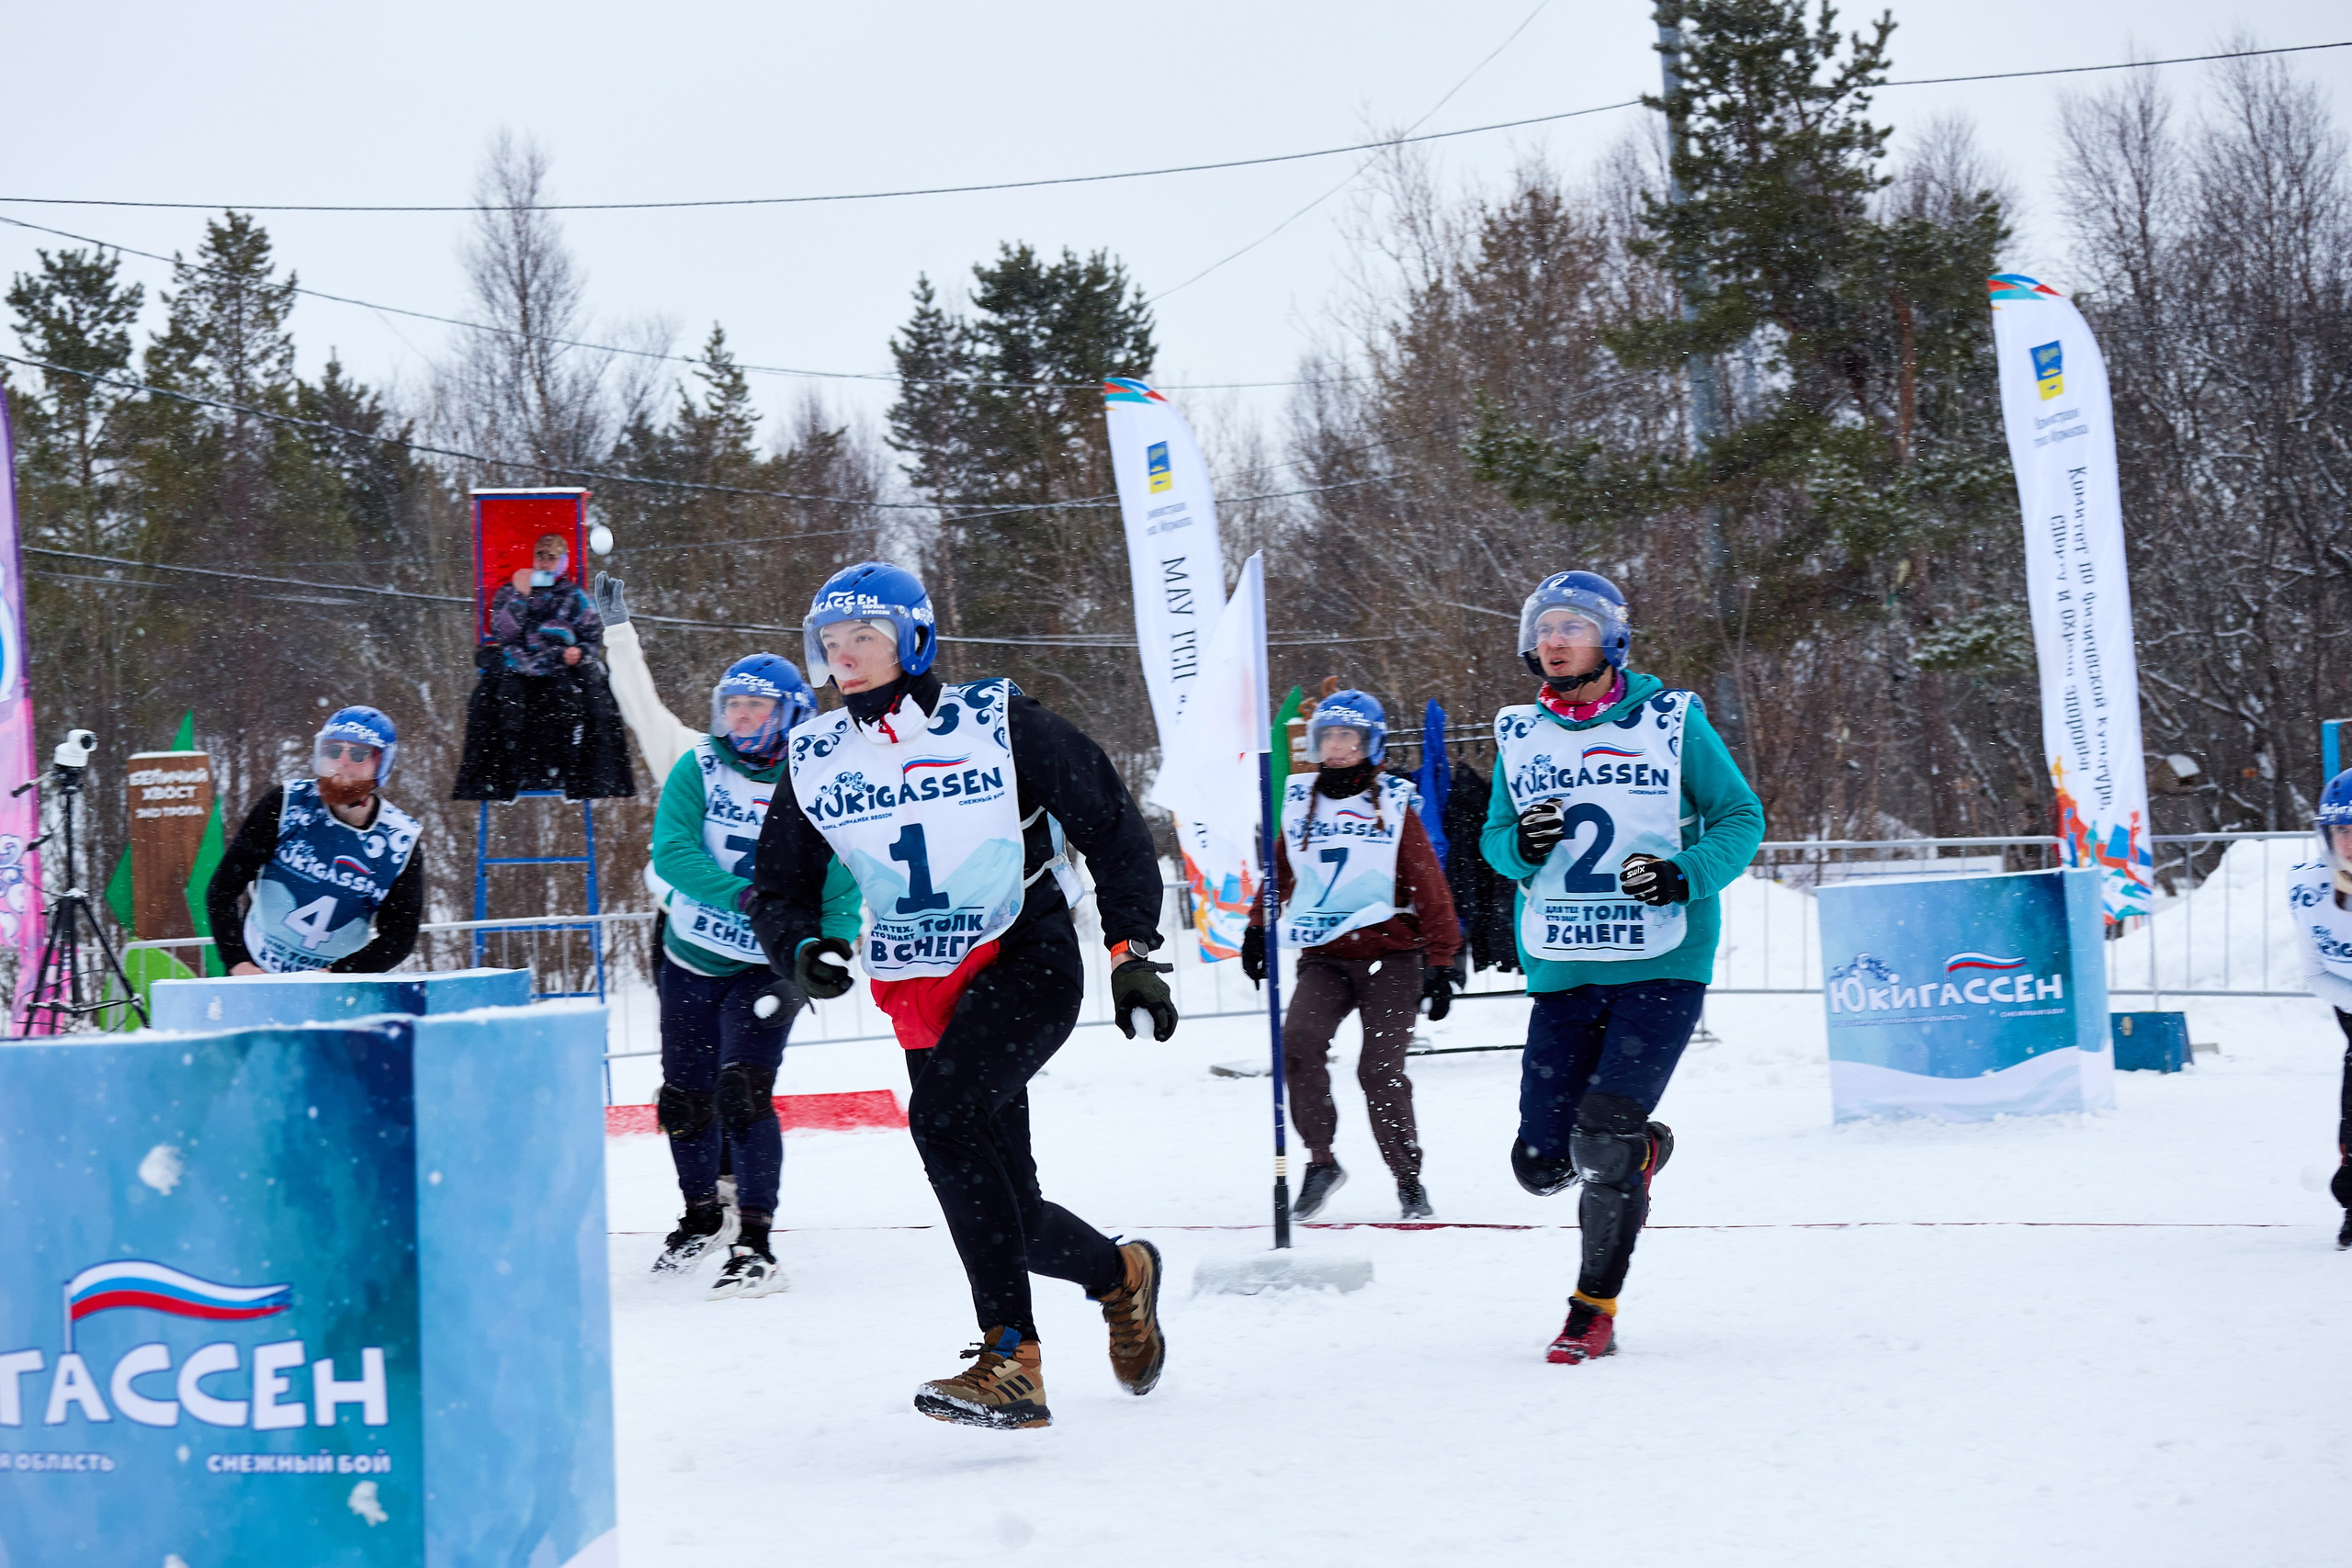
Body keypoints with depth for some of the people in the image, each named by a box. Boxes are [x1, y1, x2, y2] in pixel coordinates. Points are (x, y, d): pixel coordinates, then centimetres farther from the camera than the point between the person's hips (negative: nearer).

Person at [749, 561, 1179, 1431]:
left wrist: (1133, 952, -4)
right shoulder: (816, 761, 3)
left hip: (1026, 964, -5)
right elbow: (779, 887, 12)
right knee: (1010, 1217, 4)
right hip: (921, 993, 5)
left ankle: (1012, 1360, -28)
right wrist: (803, 947, -10)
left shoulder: (999, 724, -8)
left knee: (943, 1117, -31)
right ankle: (1121, 1274, 38)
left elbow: (1111, 826, 0)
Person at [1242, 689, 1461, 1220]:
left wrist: (1441, 962, -4)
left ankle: (1409, 1181, 7)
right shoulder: (1299, 803, 8)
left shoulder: (1393, 806, 0)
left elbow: (1430, 888, 1)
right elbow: (1278, 871, 25)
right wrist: (1257, 931, 28)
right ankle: (1319, 1161, -10)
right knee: (1298, 1042, -22)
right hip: (1323, 957, 3)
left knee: (1381, 1072, -9)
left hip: (1390, 954, -2)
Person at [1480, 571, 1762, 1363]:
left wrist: (1686, 875, -17)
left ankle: (1594, 1310, -1)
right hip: (1562, 971, 4)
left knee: (1605, 1132, -18)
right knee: (1543, 1162, -1)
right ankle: (1642, 1147, 33)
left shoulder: (1671, 720, -2)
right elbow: (1494, 836, 15)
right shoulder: (1519, 733, 8)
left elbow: (1740, 817, 2)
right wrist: (1520, 846, -9)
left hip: (1661, 966, -4)